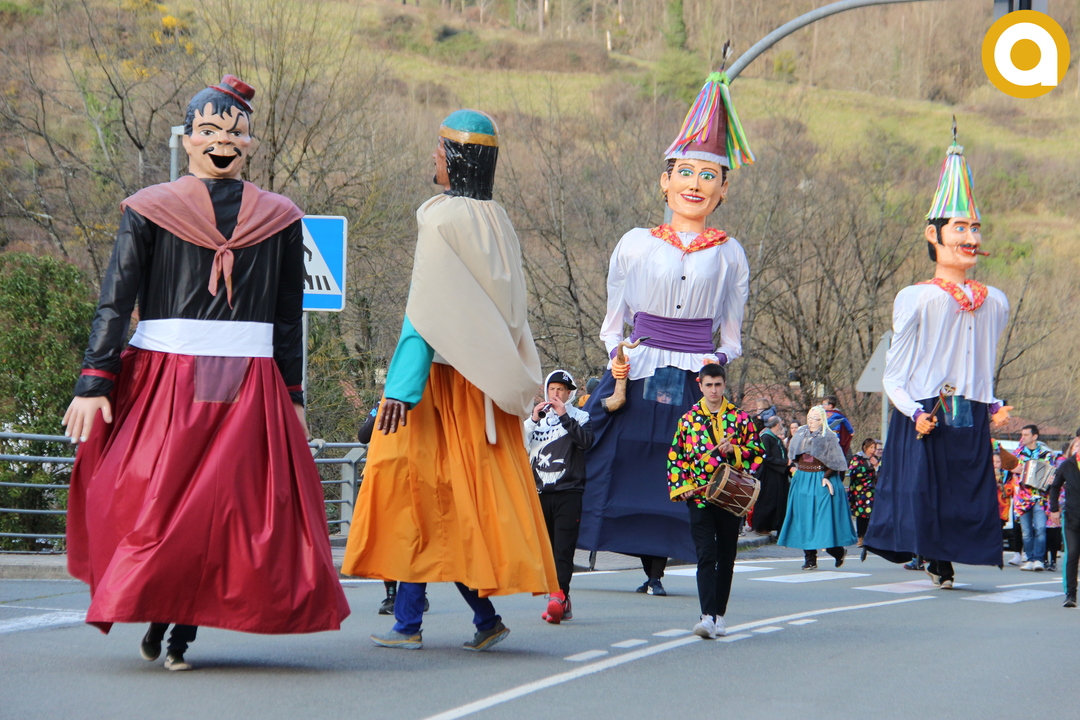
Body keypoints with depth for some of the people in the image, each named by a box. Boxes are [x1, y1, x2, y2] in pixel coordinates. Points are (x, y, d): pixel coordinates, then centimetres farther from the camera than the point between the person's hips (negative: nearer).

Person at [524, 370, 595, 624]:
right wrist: (533, 420, -5)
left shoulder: (578, 417, 7)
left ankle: (560, 596, -26)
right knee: (545, 549, 2)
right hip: (540, 492, 4)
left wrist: (564, 416, -14)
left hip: (569, 491, -4)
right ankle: (561, 603, 6)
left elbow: (586, 440, -13)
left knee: (564, 547, -15)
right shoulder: (538, 417, 18)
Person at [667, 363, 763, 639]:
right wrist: (682, 487, -5)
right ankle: (708, 616, -21)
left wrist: (735, 450, -12)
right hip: (700, 498, -1)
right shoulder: (688, 419, 6)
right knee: (706, 557, -12)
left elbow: (758, 451, 6)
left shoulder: (739, 417, 6)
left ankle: (719, 614, 17)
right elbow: (675, 457, 8)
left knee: (726, 559, 7)